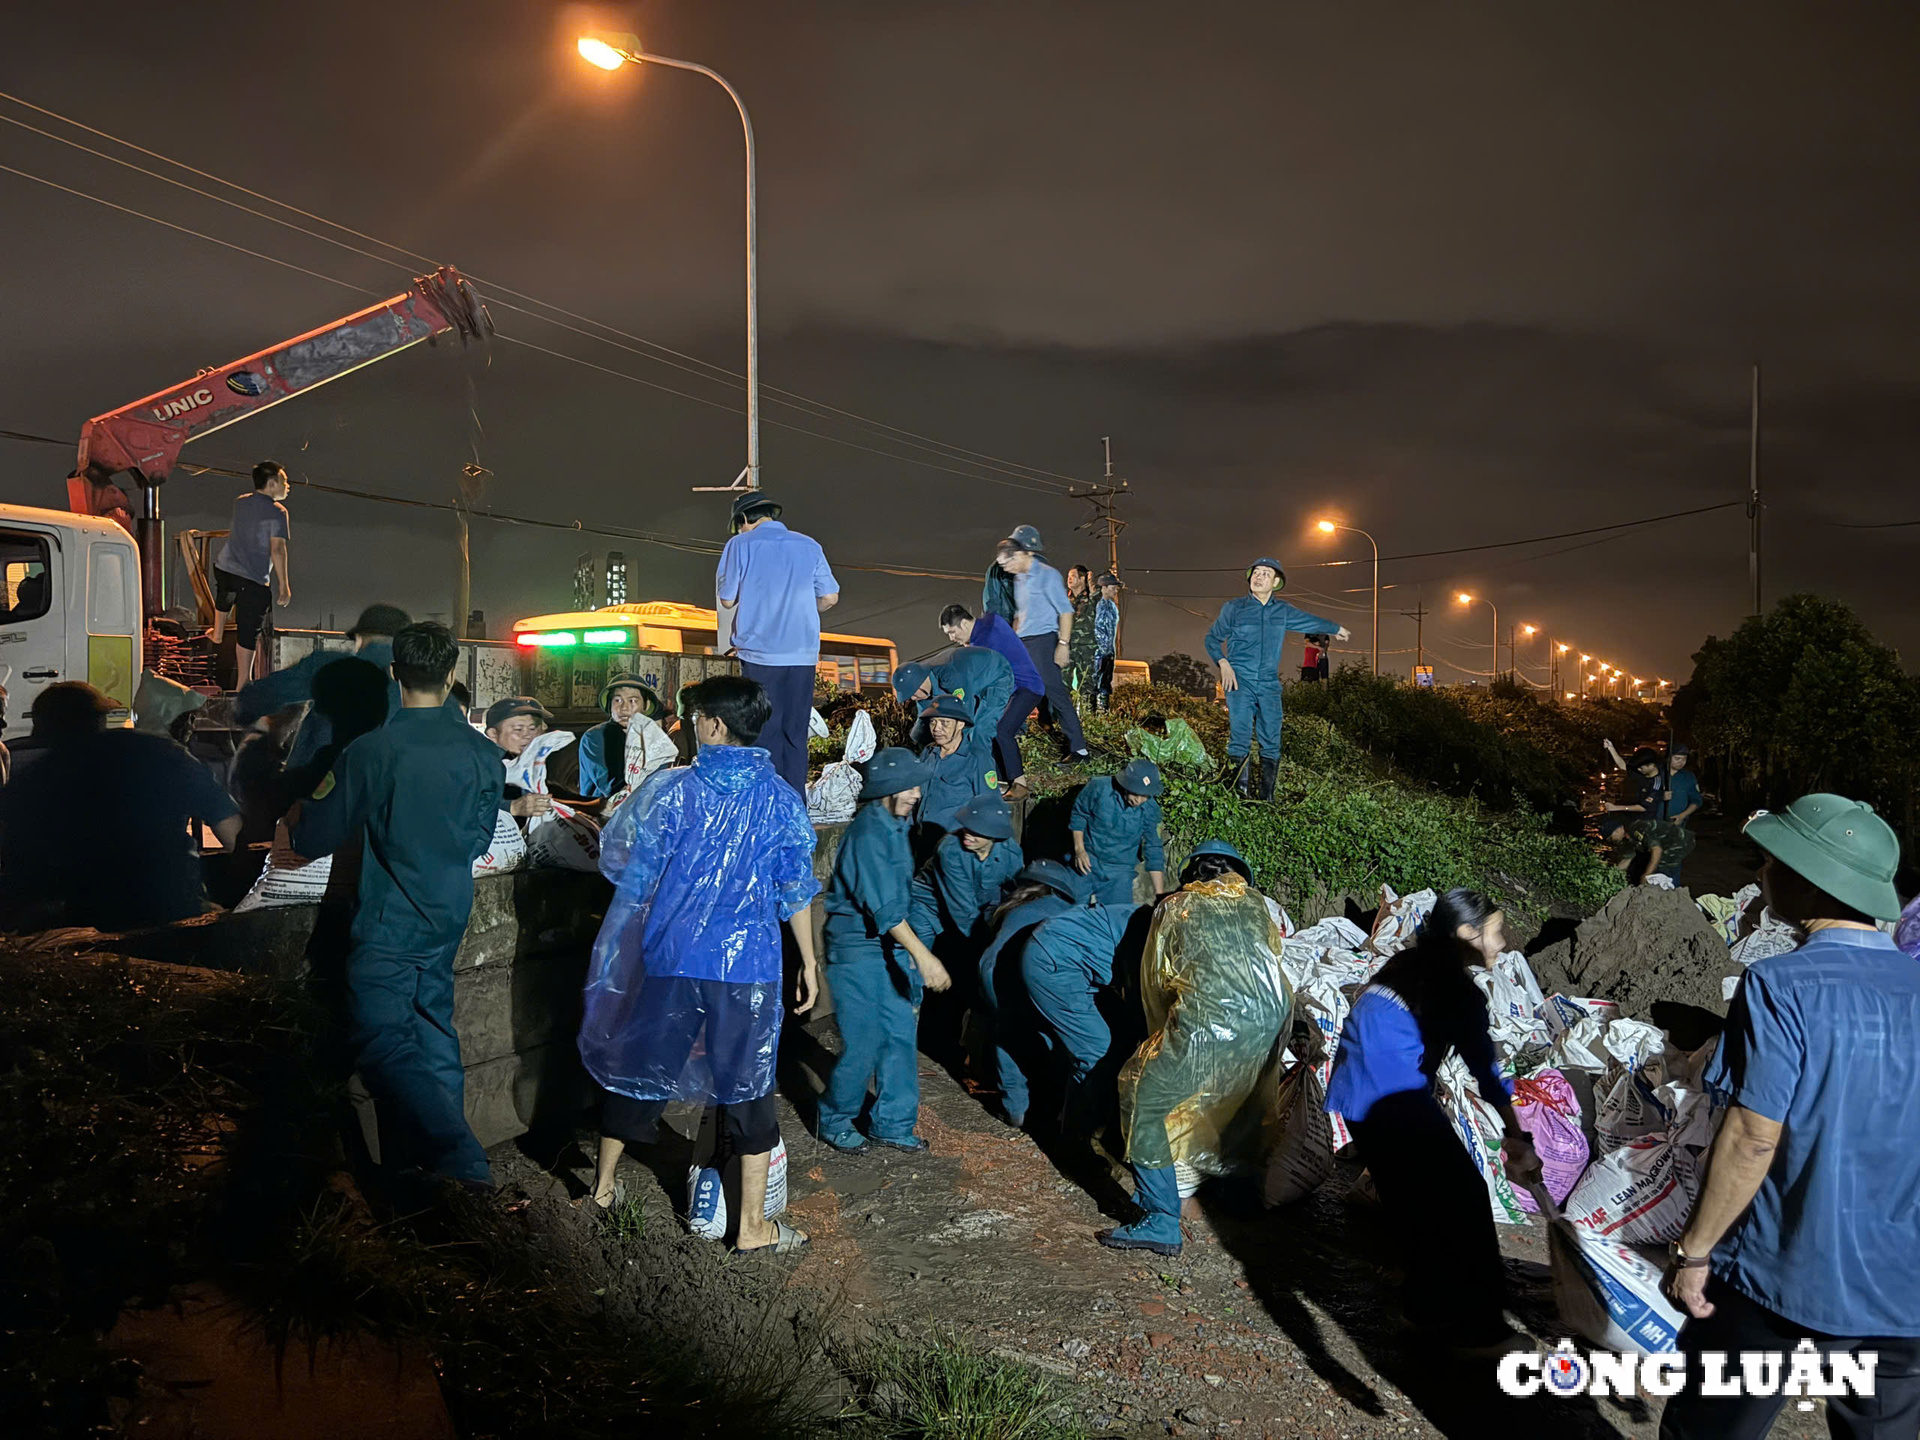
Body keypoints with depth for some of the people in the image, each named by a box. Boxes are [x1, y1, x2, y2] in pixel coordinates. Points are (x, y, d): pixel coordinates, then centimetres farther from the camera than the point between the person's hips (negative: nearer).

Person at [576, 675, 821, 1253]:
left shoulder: (669, 790, -7)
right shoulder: (781, 799, -4)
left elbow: (628, 870, 0)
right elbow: (796, 891, 0)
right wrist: (809, 962, 10)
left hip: (673, 957, 0)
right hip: (749, 965, 0)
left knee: (639, 1066, 18)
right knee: (748, 1084, 10)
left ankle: (603, 1185, 35)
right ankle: (753, 1223, 17)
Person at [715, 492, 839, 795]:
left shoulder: (740, 545, 0)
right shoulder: (809, 546, 9)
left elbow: (727, 600, -1)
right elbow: (830, 597, 8)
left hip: (759, 653, -3)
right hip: (803, 653, 3)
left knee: (764, 734, 3)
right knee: (796, 734, 8)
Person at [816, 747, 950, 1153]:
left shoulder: (894, 825, 7)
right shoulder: (868, 832, -22)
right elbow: (883, 904, -30)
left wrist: (909, 951, 18)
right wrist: (922, 954, -36)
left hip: (891, 945, 8)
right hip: (857, 948, -8)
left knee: (901, 1036, 9)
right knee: (863, 1043, -1)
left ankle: (893, 1124, 21)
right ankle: (835, 1122, 20)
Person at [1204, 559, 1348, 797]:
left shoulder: (1283, 611, 12)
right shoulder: (1234, 608, 5)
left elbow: (1311, 621, 31)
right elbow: (1212, 637, 12)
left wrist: (1336, 628, 45)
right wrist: (1223, 664, -4)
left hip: (1269, 684, 3)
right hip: (1239, 682, -3)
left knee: (1271, 742, -2)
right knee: (1240, 739, -13)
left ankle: (1267, 798, 4)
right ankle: (1242, 795, -9)